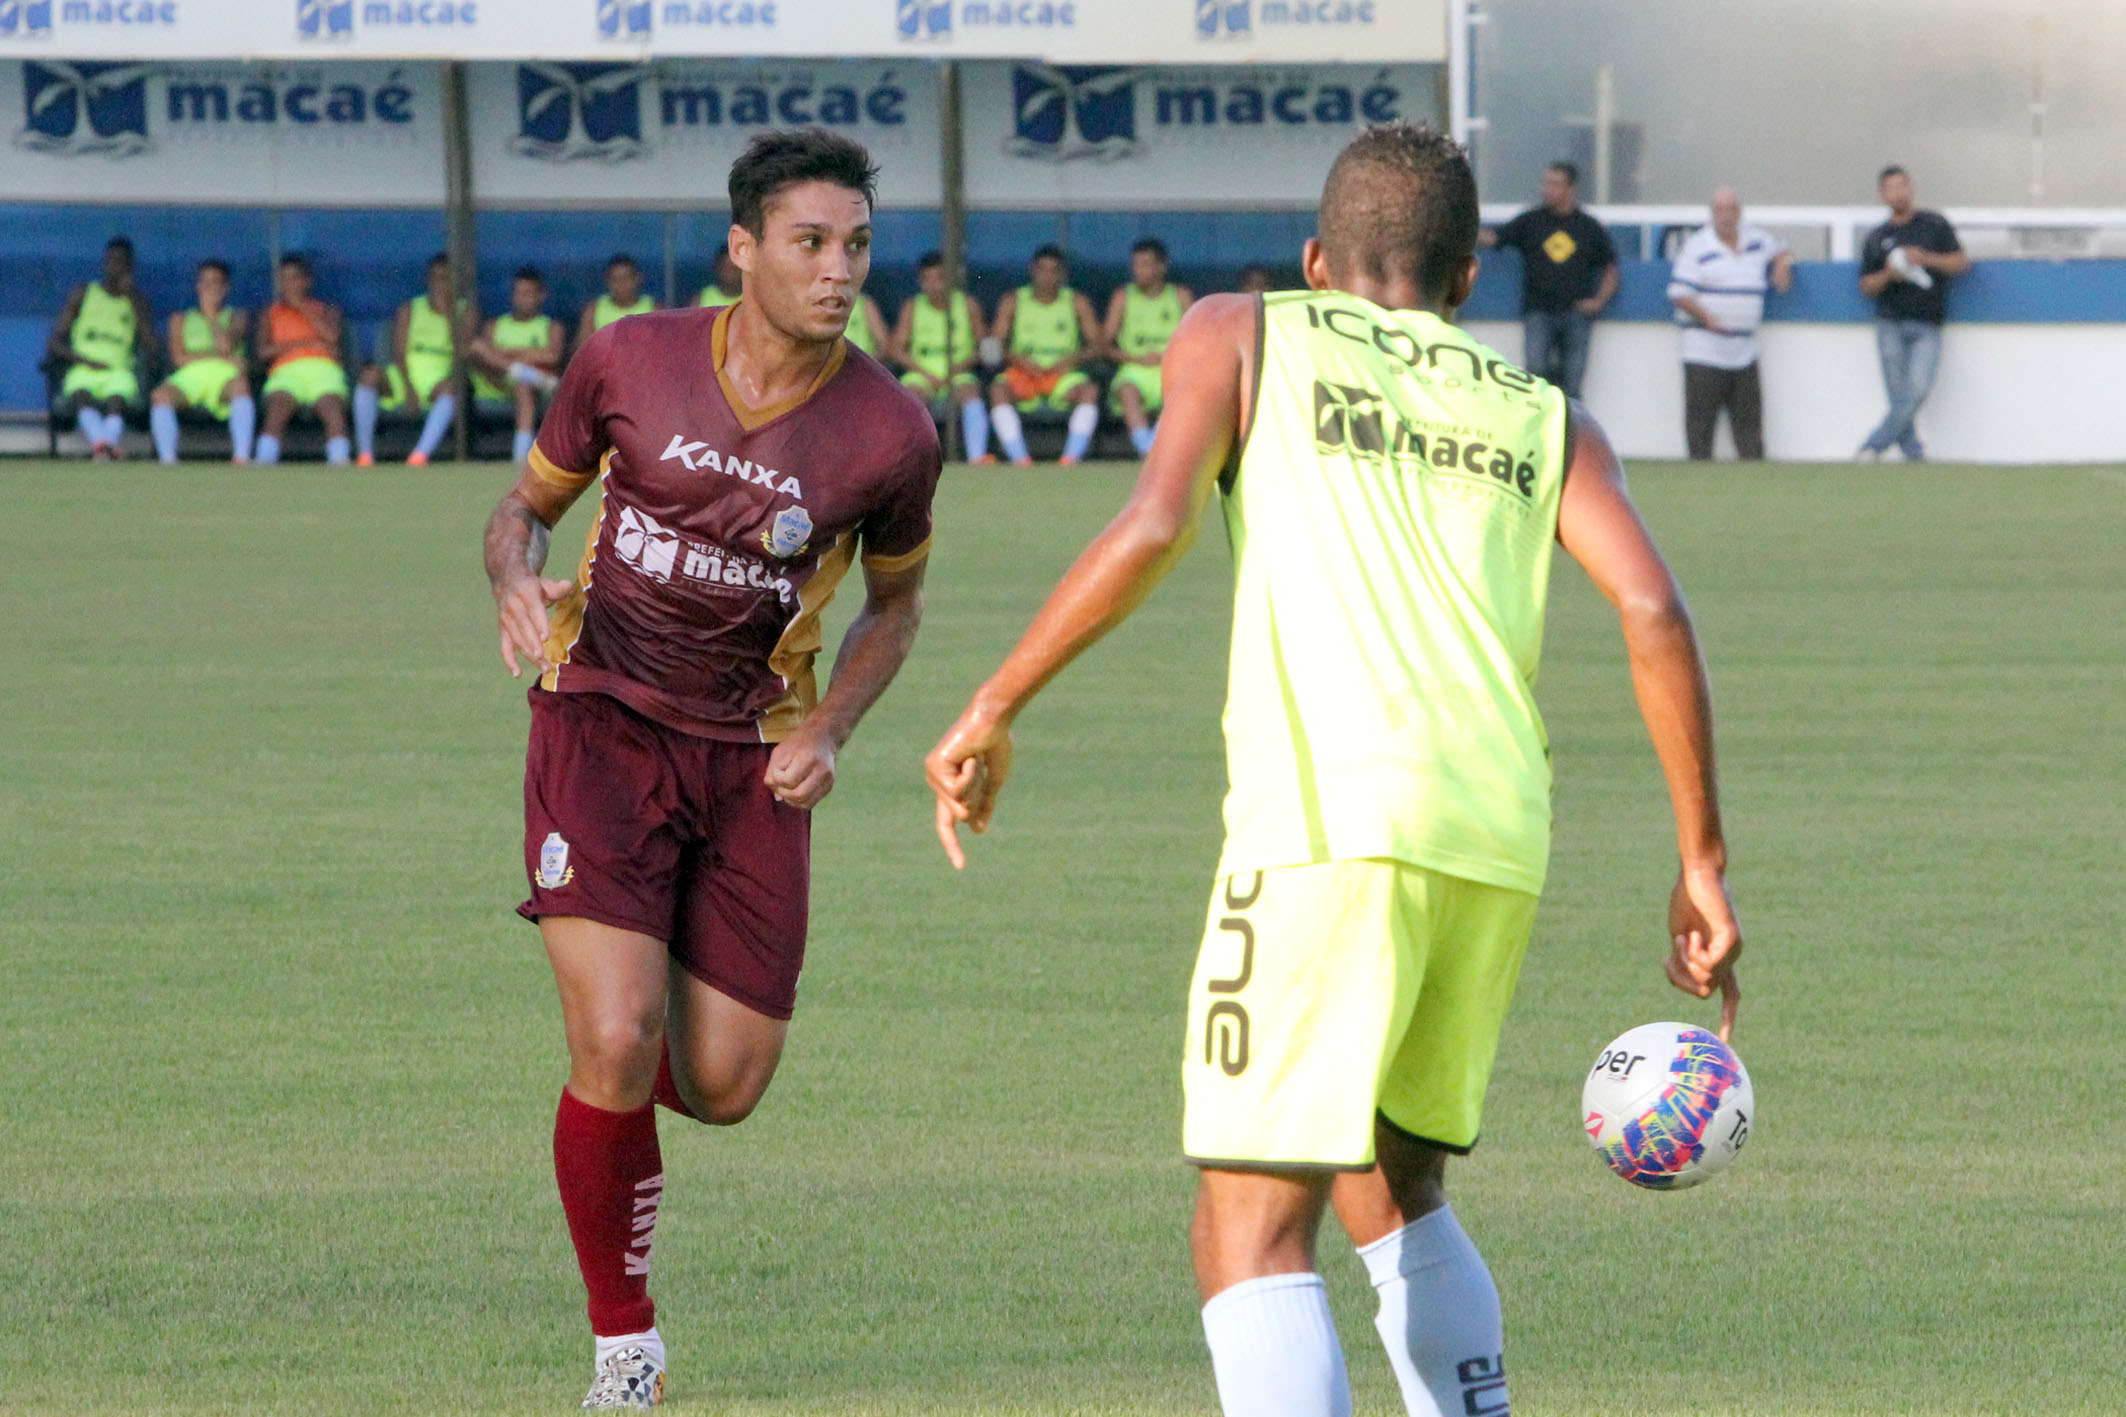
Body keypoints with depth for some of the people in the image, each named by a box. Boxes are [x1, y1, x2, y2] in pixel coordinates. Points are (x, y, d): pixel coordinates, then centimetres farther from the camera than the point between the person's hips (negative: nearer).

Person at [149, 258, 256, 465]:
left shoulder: (236, 317, 23)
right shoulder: (181, 319, 26)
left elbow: (226, 345, -1)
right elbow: (179, 358, 9)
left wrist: (211, 314, 11)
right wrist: (224, 356, 0)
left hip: (225, 377, -1)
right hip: (190, 375, 1)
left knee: (240, 386, -39)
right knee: (161, 395, -33)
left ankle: (242, 456, -49)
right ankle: (167, 460, -39)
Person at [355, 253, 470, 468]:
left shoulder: (464, 313, 12)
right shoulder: (410, 309, 14)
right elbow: (399, 353, 3)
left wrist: (448, 313, -7)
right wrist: (409, 388, -14)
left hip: (438, 381, -1)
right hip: (405, 378, 1)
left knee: (451, 387, -37)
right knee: (370, 375, -29)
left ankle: (422, 452, -53)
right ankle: (365, 453, -34)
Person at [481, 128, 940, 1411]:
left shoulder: (892, 435, -8)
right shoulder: (629, 363, -8)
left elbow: (897, 597, 10)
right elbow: (529, 503, 8)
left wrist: (830, 728, -6)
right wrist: (517, 584, -15)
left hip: (753, 757, 2)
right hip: (604, 722, -2)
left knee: (725, 1088, 0)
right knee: (616, 1042, -18)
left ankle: (620, 1084, 39)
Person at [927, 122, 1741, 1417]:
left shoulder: (1246, 338, 15)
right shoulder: (1547, 422, 23)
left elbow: (1158, 524, -2)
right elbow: (1652, 611, 8)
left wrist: (995, 709, 3)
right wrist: (1703, 864, 10)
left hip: (1330, 820, -5)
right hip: (1501, 843, 5)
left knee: (1252, 1236, -6)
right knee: (1395, 1197, 25)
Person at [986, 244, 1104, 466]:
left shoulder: (1077, 303, 8)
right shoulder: (1013, 302, 8)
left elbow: (1096, 345, 3)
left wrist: (1073, 359, -16)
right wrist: (1020, 360, -17)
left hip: (1063, 373, 0)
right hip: (1023, 373, 0)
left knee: (1088, 390, -32)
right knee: (998, 390, -33)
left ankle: (1072, 456, -41)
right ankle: (1018, 457, -42)